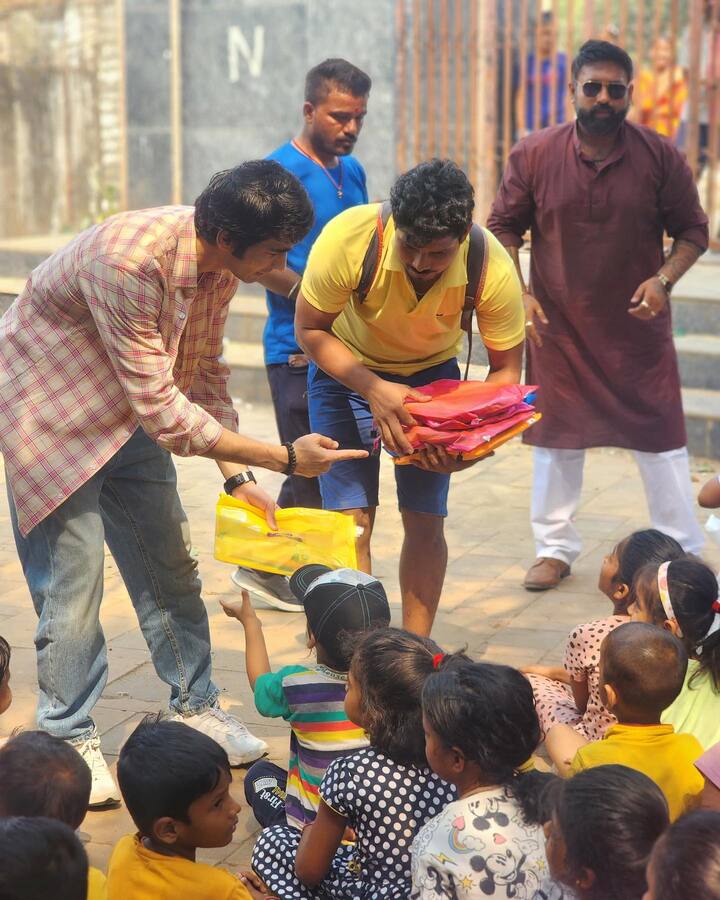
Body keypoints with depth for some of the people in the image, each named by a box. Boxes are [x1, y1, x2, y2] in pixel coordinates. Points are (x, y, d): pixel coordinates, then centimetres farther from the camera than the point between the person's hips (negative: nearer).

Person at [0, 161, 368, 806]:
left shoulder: (218, 265, -11)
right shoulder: (127, 262, -37)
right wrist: (285, 458, -30)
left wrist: (237, 475, -6)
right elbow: (163, 410, -34)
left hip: (129, 419, 7)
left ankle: (195, 705, 26)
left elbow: (205, 374, 3)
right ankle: (70, 739, 11)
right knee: (72, 579, -4)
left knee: (169, 566, 10)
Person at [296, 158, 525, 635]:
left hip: (431, 374, 1)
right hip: (348, 368, -1)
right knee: (352, 518, -10)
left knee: (425, 520, -4)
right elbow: (310, 329, -19)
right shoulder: (347, 238, -34)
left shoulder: (493, 269, -29)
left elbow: (506, 369, -15)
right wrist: (373, 389, -33)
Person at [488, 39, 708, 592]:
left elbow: (693, 231, -1)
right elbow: (504, 229, 3)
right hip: (558, 325, 1)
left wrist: (664, 278, -18)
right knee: (557, 438, 12)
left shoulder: (661, 157, -8)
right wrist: (517, 293, -9)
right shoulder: (534, 156, -6)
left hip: (639, 327, -1)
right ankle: (555, 549, 27)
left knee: (661, 440, 3)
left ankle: (683, 556, 15)